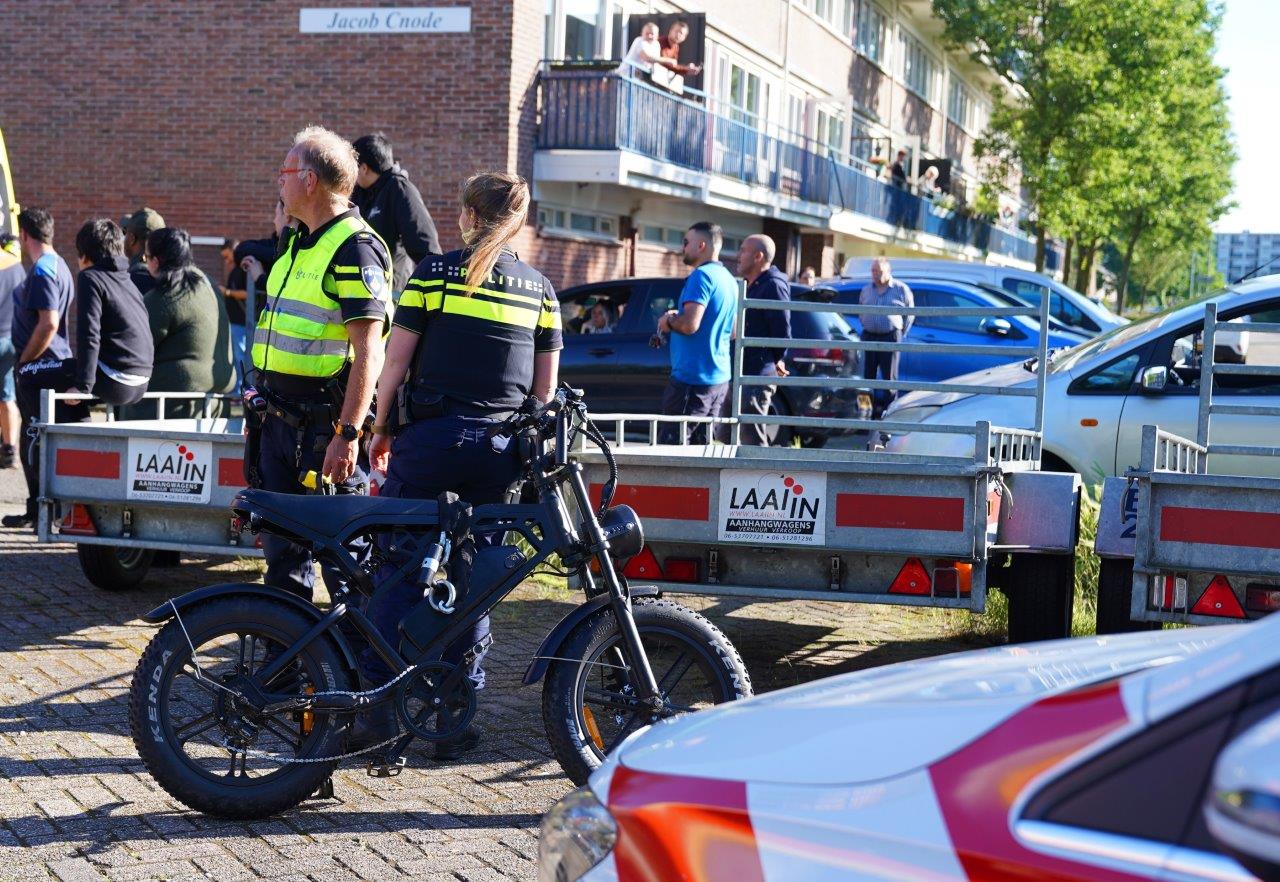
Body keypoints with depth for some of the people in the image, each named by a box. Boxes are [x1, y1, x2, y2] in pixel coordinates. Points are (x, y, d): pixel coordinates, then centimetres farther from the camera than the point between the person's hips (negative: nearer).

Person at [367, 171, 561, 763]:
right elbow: (544, 388, 9)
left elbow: (396, 362, -2)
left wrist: (381, 430, 8)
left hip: (431, 436, -3)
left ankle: (377, 710, 0)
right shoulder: (541, 289, 7)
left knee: (398, 572, 3)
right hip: (500, 448, 3)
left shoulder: (434, 272, -2)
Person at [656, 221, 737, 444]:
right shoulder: (729, 279, 15)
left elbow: (689, 325, -25)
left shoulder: (701, 276, -14)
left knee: (672, 443, -7)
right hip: (720, 378, 9)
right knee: (702, 445, 12)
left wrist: (668, 322, -3)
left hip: (692, 378, -9)